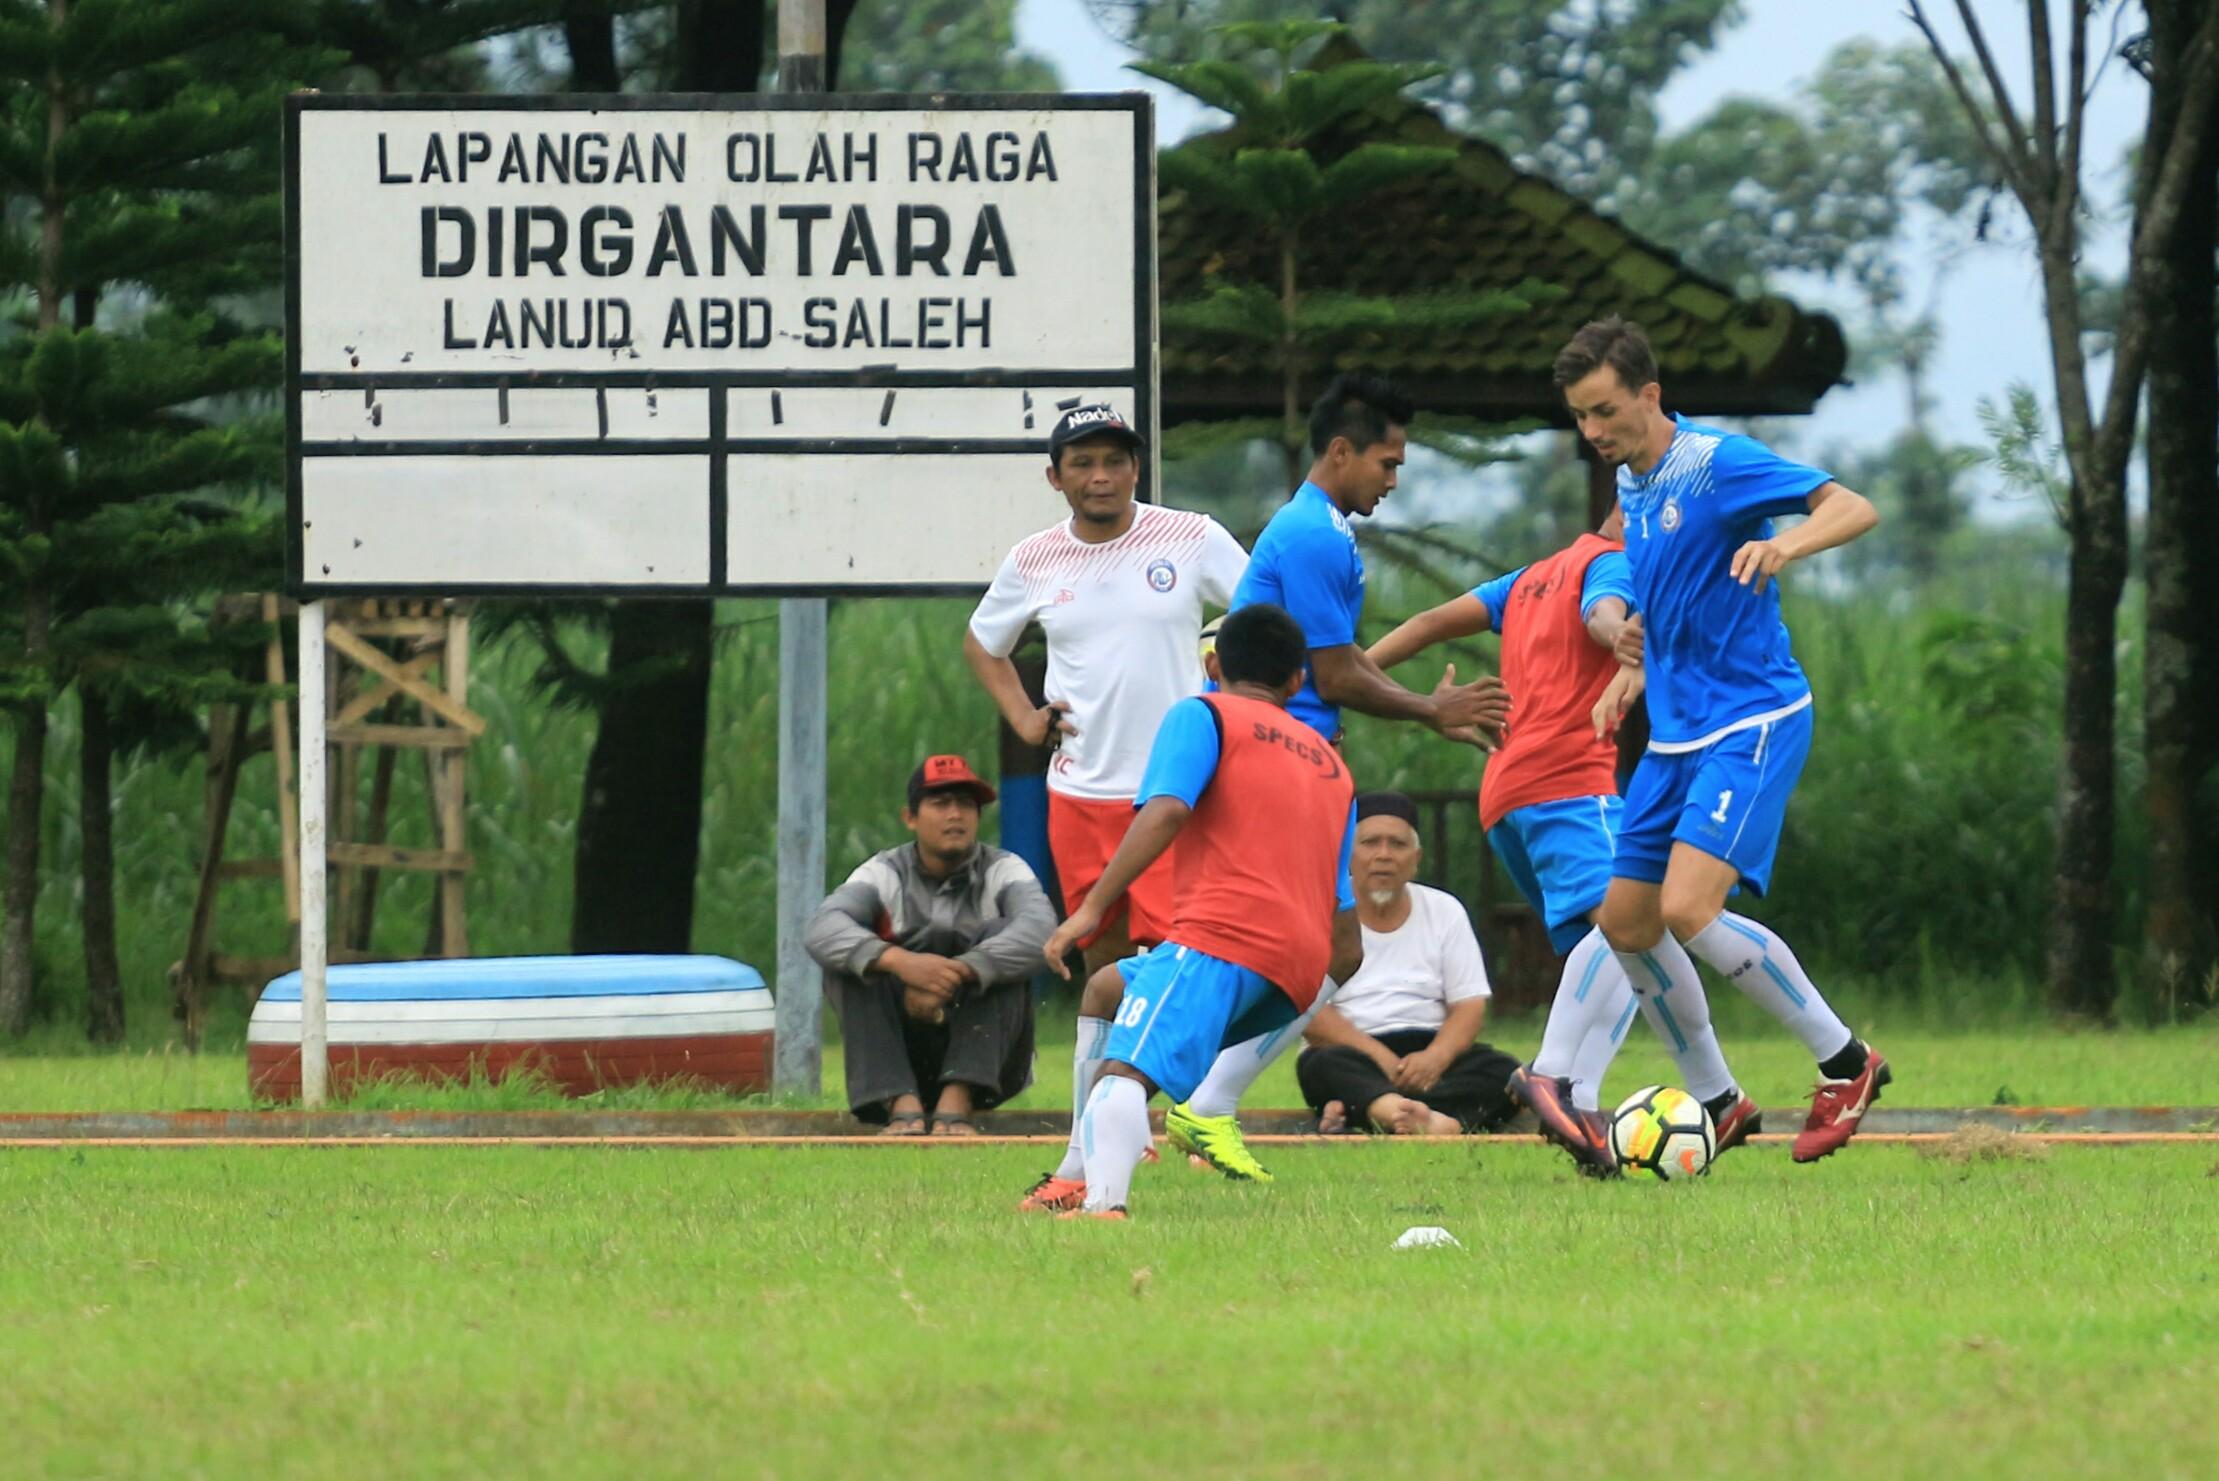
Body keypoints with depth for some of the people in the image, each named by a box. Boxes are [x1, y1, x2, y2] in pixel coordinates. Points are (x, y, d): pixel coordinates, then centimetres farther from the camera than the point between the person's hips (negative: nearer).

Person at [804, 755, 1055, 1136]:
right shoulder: (885, 873, 1)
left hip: (988, 1059, -1)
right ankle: (902, 1105, -35)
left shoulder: (1003, 870, -1)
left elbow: (1041, 929, -24)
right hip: (902, 1055, 1)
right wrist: (899, 961, -40)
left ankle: (956, 1103, -34)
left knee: (1000, 935, -22)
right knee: (854, 956, -19)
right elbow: (822, 929, -20)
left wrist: (959, 972, -38)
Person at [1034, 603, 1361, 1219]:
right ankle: (1086, 1174, 16)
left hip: (1224, 937, -7)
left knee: (1123, 1070, -26)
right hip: (1300, 975, 7)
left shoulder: (1202, 715, 12)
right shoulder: (1332, 768, 31)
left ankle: (1104, 1203, -55)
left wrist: (1092, 908, -11)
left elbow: (1165, 813, -9)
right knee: (1108, 989, 28)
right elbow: (1347, 946, 26)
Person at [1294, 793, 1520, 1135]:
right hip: (1357, 1058, -3)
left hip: (1429, 1052, 3)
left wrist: (1435, 1058, -17)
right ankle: (1425, 1120, -68)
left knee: (1502, 1071, -27)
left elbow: (1469, 1005, 5)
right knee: (1323, 1064, -37)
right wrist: (1380, 1058, -21)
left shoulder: (1444, 911, 13)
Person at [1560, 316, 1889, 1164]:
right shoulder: (1631, 484, 12)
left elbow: (1855, 509, -22)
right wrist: (1633, 669, 15)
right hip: (1675, 734, 9)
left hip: (1751, 723, -9)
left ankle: (1844, 1062, -8)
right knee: (1625, 924, 7)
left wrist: (1787, 544, -41)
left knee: (1688, 910, -22)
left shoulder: (1718, 462, -14)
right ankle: (1716, 1101, 22)